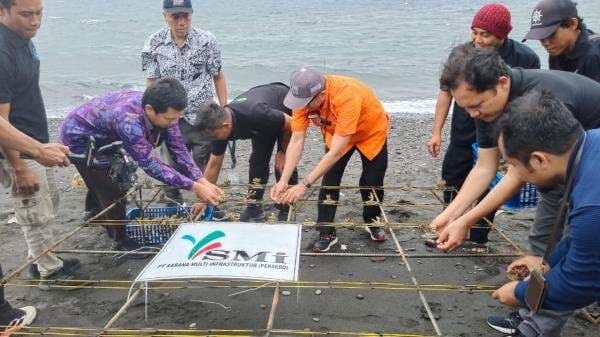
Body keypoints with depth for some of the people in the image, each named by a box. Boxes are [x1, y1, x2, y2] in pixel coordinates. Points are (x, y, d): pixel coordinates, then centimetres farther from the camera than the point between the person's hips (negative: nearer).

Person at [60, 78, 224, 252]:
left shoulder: (162, 110, -23)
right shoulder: (128, 120, -45)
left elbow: (178, 149, -16)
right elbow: (149, 164, -39)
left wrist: (203, 182, -24)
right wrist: (195, 187, -38)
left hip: (101, 138, 7)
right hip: (79, 137, -7)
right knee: (112, 190, -5)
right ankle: (122, 241, 14)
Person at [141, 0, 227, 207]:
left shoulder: (206, 40, -5)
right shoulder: (154, 44, -2)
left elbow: (218, 78, 1)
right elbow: (151, 83, 4)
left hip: (203, 118, -1)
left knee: (208, 166, 6)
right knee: (171, 168, 10)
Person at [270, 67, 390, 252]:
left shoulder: (347, 96, -46)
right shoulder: (304, 97, -30)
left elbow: (336, 152, -45)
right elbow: (296, 141, -25)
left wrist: (304, 184, -46)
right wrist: (283, 181, -34)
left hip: (371, 132, -3)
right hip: (336, 134, 4)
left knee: (372, 183, 4)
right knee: (329, 182, -7)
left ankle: (372, 223, 31)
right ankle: (327, 233, 7)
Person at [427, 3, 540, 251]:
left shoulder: (526, 59, -15)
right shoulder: (461, 54, -8)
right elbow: (446, 92, 1)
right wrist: (437, 132, -1)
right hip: (462, 136, 3)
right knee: (452, 185, 11)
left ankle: (479, 239, 28)